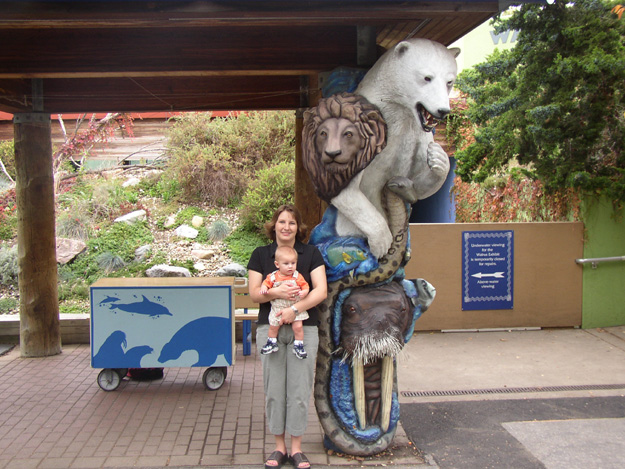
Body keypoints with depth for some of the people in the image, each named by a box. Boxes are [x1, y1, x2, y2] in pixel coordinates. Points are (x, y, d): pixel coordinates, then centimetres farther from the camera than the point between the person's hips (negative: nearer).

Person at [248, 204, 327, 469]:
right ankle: (279, 447, 18)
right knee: (274, 389, 4)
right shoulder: (260, 255, 7)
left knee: (300, 389, 1)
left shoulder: (311, 253, 4)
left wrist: (295, 308, -18)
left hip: (304, 328, -1)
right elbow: (254, 293, 1)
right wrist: (276, 293, -19)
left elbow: (321, 291, -5)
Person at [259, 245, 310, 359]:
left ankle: (298, 345, 11)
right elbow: (266, 283, 4)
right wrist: (264, 289, -18)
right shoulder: (273, 277, -3)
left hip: (295, 308, -1)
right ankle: (272, 342, 30)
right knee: (273, 326, 7)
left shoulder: (297, 276, -4)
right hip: (278, 308, 1)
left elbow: (305, 286, -5)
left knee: (298, 327, -7)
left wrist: (303, 292, -25)